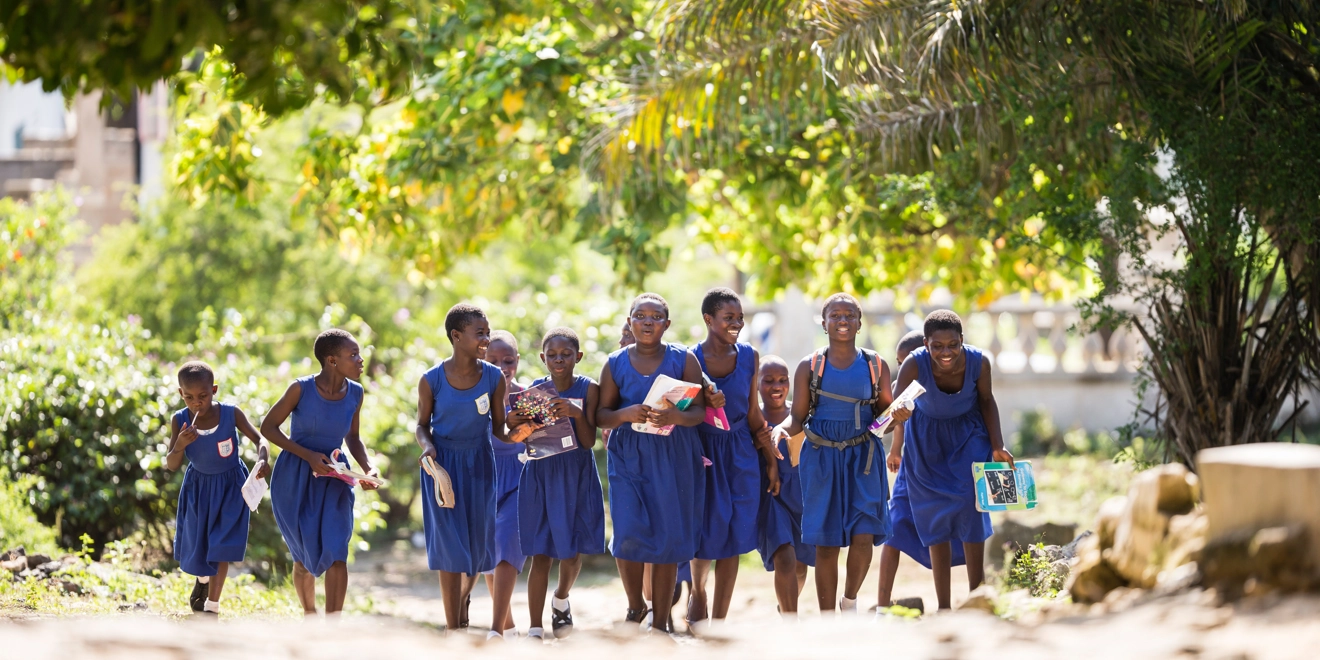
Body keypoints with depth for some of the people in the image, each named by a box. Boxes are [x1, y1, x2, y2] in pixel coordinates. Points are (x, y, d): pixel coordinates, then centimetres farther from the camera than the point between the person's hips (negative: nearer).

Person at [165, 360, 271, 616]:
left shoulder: (231, 414, -25)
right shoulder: (180, 421, -22)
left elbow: (260, 439, -19)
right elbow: (171, 466, -20)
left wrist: (262, 460, -41)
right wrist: (180, 445, -41)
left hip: (229, 486, -2)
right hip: (198, 485, 2)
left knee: (221, 544, -4)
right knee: (196, 543, 16)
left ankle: (212, 605, 5)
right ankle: (203, 579, 49)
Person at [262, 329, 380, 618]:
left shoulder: (355, 393, -5)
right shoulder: (302, 389, -17)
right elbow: (268, 427, -9)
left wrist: (368, 468, -6)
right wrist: (308, 456, -19)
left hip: (333, 480, 2)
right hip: (296, 479, -2)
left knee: (336, 551, -13)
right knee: (305, 554, 8)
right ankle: (309, 616, 31)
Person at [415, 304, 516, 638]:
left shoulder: (494, 378, -6)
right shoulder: (431, 380, -11)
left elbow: (498, 428, 1)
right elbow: (422, 424, 3)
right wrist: (427, 446, -17)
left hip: (480, 463, 2)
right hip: (443, 463, -2)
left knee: (480, 539, 9)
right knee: (450, 544, -3)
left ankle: (464, 595, 42)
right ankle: (454, 630, 4)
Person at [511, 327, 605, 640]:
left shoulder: (588, 389, -4)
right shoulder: (534, 390, 0)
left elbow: (589, 442, -9)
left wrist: (577, 414, -27)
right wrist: (513, 423, -22)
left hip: (577, 476, 0)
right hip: (541, 475, 0)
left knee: (572, 550, 7)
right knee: (540, 553, -1)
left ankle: (561, 600, 38)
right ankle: (535, 629, 1)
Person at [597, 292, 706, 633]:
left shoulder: (683, 360, 0)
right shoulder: (615, 363, 4)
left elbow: (699, 410, -3)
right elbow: (601, 415, 4)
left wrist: (676, 417, -25)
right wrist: (625, 414, -18)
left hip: (673, 456, 0)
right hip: (628, 455, 0)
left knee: (668, 535, 0)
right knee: (629, 534, -10)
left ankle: (662, 618, 12)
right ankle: (635, 606, 14)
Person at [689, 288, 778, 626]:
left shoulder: (749, 356, 2)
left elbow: (753, 412, 10)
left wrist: (771, 460, 12)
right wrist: (706, 404, -26)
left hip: (741, 455, 3)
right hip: (703, 454, -3)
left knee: (734, 536, 2)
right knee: (708, 532, 0)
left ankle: (719, 620, 11)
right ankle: (697, 592, 33)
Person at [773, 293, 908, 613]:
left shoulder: (876, 366, 5)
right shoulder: (809, 367, 2)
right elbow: (798, 419, 3)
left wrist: (899, 416, -11)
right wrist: (781, 428, -19)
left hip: (863, 458, 1)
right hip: (822, 459, 0)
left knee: (863, 536, -13)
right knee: (826, 544, 1)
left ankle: (850, 599, 15)